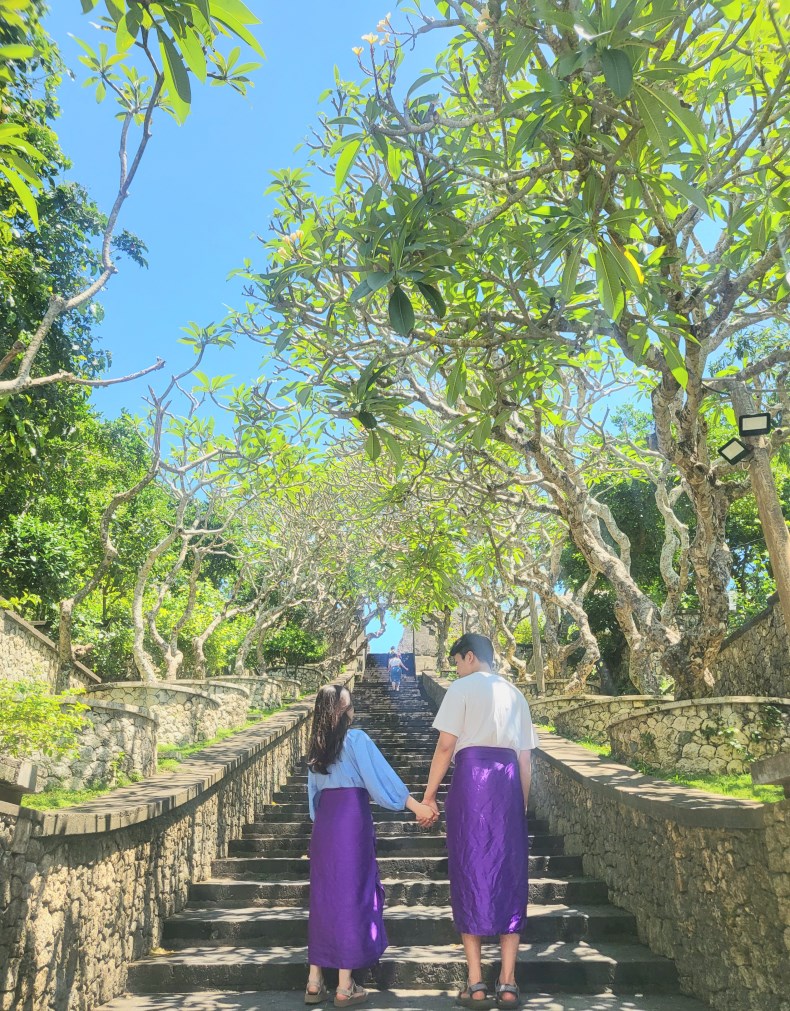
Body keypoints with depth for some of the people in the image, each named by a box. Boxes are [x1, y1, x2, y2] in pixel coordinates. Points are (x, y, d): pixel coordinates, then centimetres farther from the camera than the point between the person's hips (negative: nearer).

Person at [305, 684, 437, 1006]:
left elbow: (313, 792, 15)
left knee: (324, 897, 13)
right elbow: (382, 776, -13)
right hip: (352, 820, -6)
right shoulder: (355, 739, -10)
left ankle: (315, 982, 19)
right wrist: (417, 807, -10)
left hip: (324, 823, 6)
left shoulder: (316, 746, 8)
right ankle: (345, 987, 10)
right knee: (350, 897, 3)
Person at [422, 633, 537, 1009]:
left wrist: (428, 795, -2)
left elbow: (445, 745, -7)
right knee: (510, 876, 8)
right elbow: (525, 758, 14)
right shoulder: (514, 693, 18)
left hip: (472, 776, -4)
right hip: (509, 780, 4)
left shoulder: (462, 687, 3)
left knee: (470, 872, 3)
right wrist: (522, 804, 19)